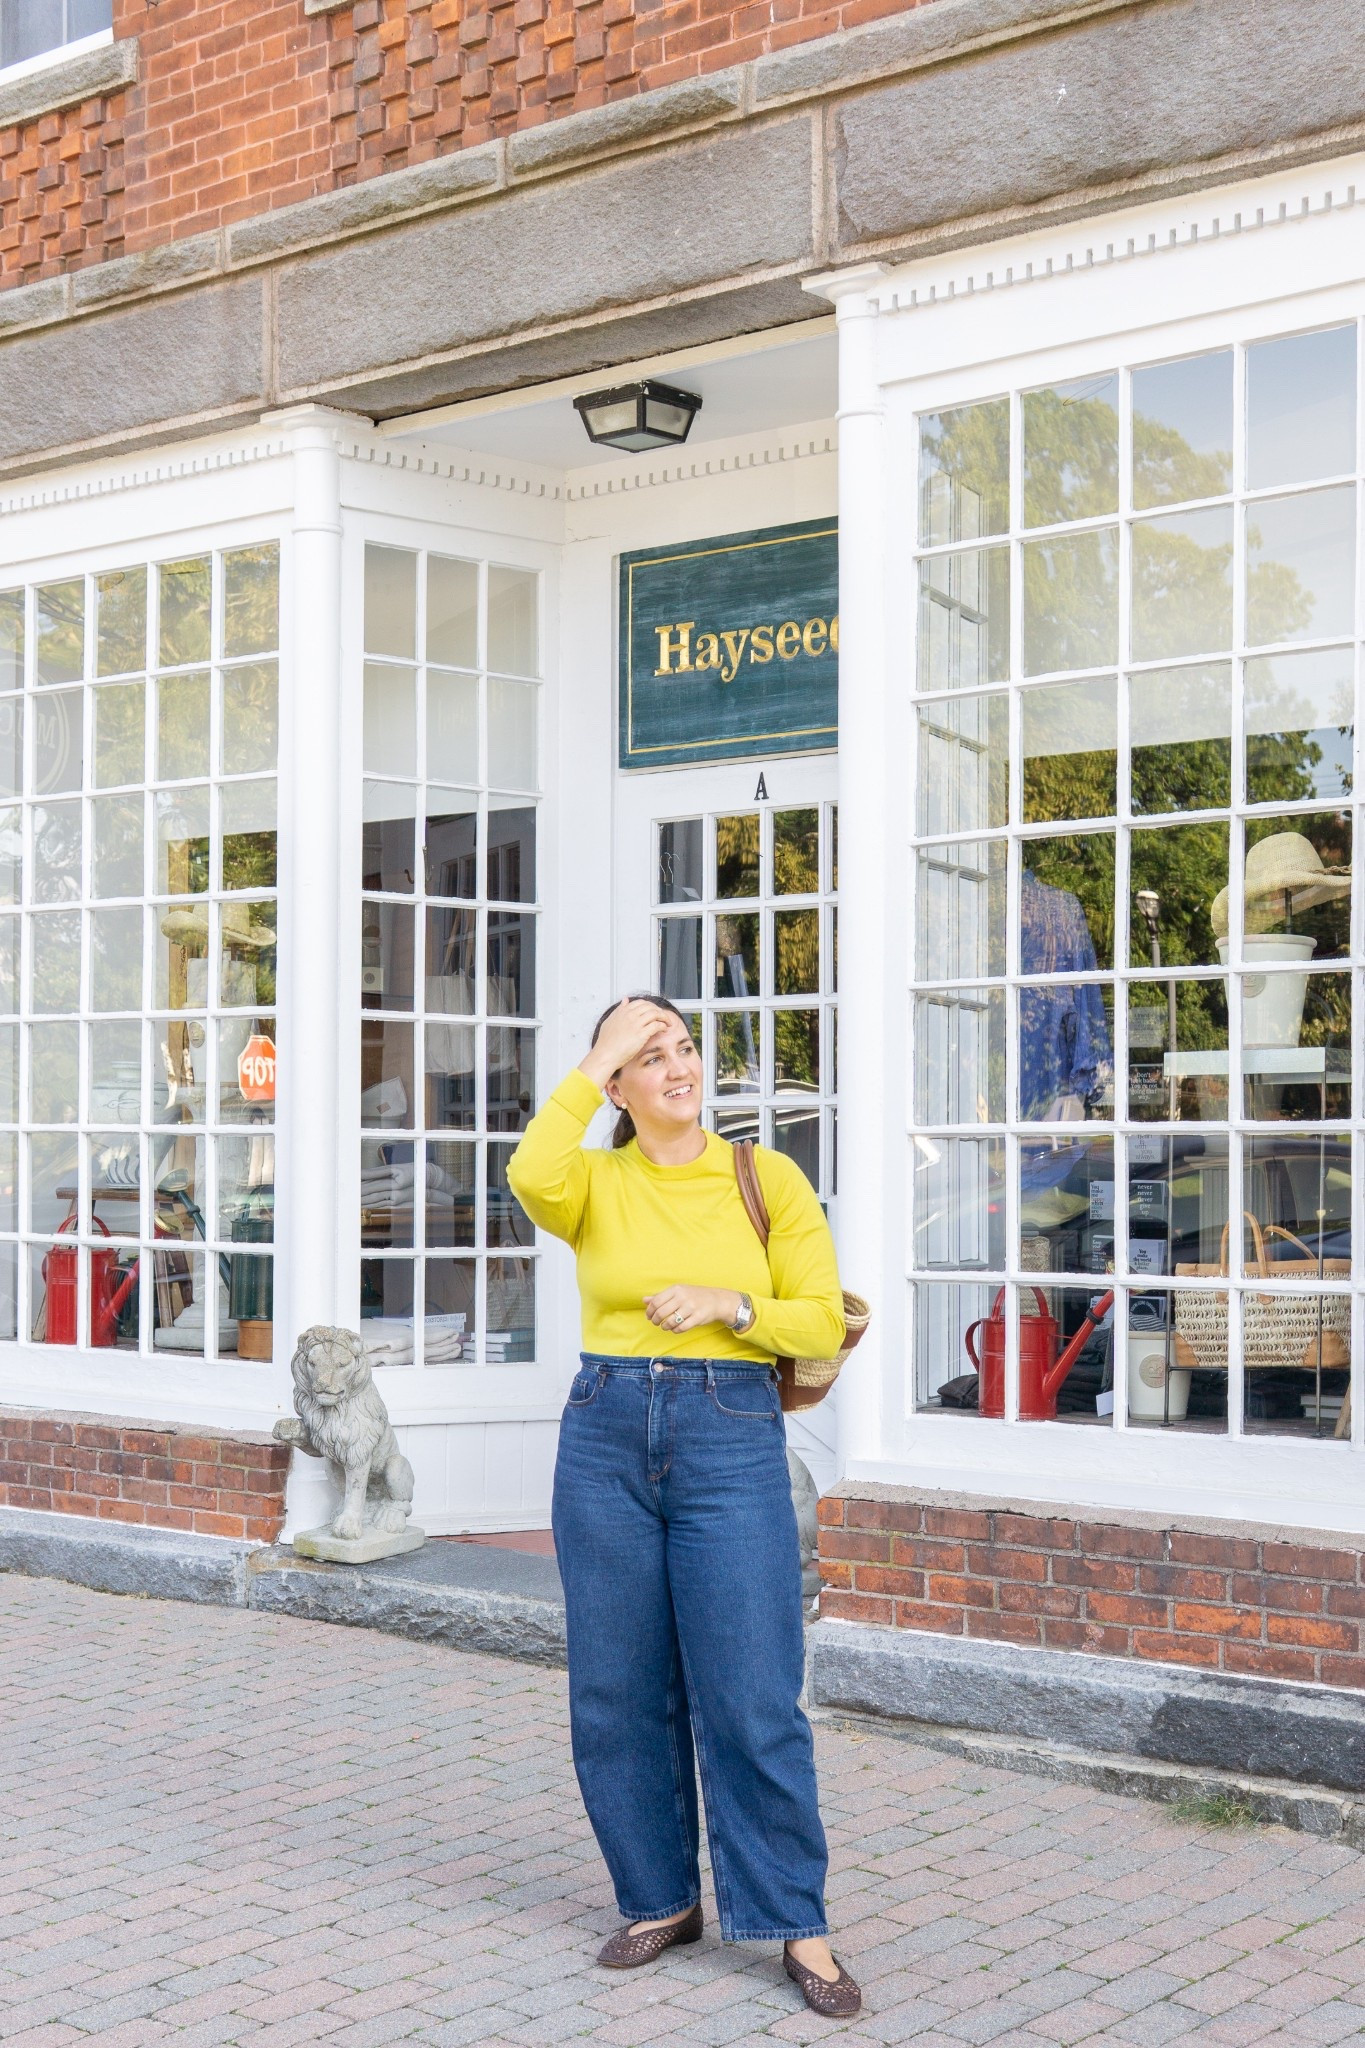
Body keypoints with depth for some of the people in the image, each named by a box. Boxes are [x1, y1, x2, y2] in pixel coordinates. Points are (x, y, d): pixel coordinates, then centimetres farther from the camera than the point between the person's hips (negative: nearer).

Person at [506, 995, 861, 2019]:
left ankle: (799, 1925, 10)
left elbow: (825, 1322, 1)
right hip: (608, 1437, 2)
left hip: (733, 1441, -2)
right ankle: (662, 1899, 26)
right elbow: (533, 1178, -21)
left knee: (751, 1697, -3)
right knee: (618, 1693, 9)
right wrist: (595, 1064, -13)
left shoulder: (768, 1179, 2)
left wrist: (727, 1303, -14)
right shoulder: (597, 1182, 3)